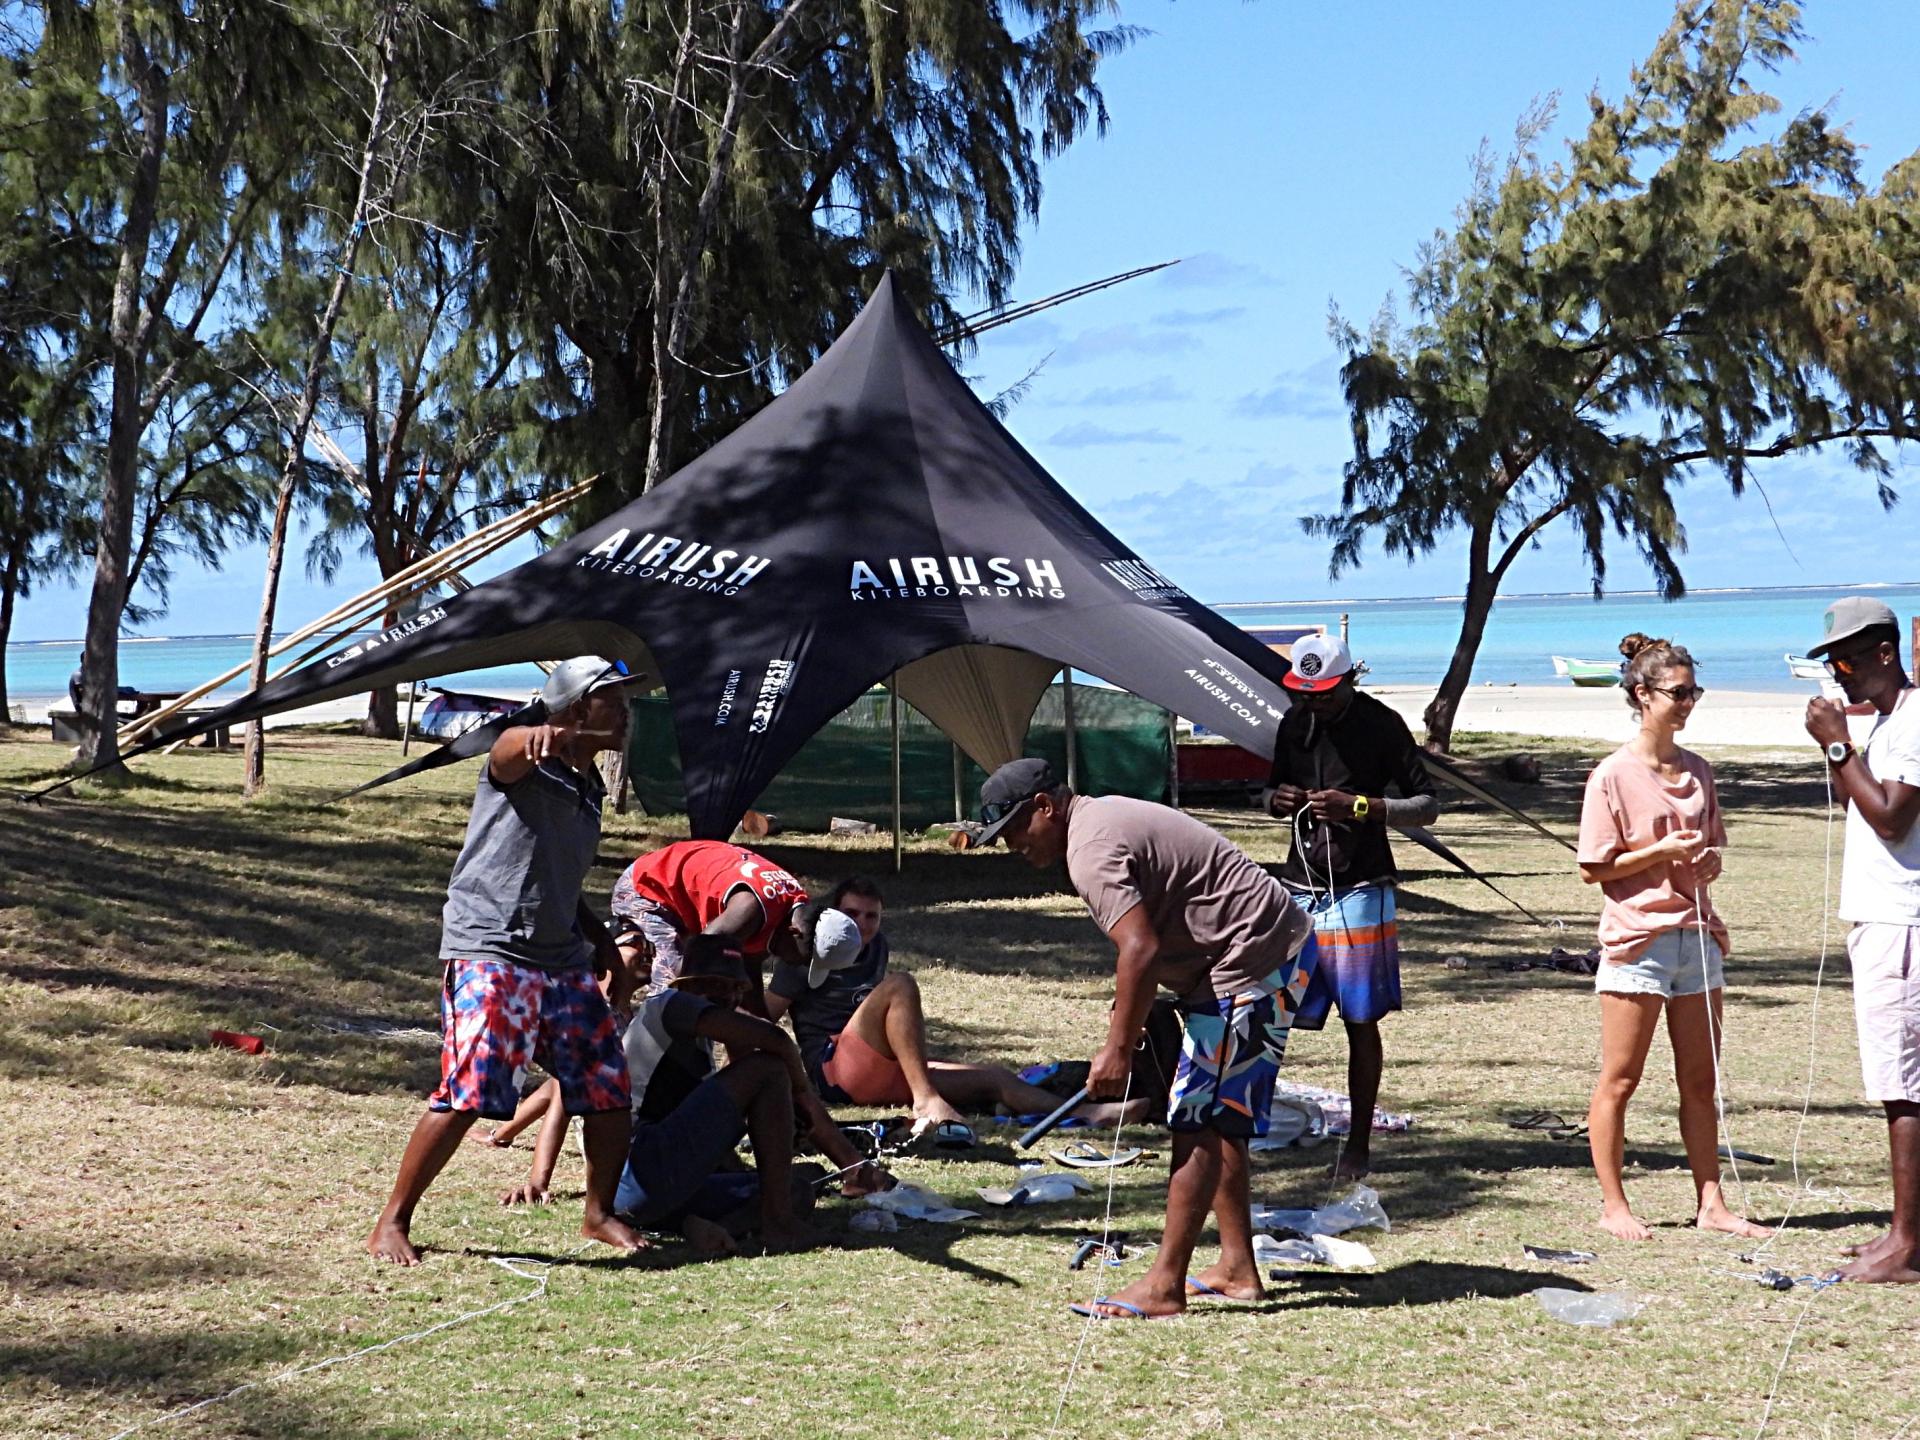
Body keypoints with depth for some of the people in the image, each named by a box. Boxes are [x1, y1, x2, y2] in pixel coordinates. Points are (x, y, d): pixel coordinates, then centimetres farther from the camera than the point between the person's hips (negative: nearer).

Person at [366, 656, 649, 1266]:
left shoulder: (589, 790, 18)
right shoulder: (525, 763, -7)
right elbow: (508, 747, -34)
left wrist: (597, 934, 15)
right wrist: (540, 736, -59)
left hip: (562, 960, 8)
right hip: (489, 952, -8)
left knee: (610, 1088, 7)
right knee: (466, 1094, -15)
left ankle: (599, 1213, 27)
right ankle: (391, 1224, -2)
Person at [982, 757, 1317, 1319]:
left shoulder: (1092, 851, -18)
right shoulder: (1105, 815, 15)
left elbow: (1141, 950, -28)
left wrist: (1118, 1050, -23)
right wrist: (1134, 1004, 18)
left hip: (1253, 963, -11)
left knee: (1197, 1123, -10)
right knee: (1219, 1122, 16)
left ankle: (1164, 1285, -9)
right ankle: (1237, 1268, 21)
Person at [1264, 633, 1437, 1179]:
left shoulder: (1380, 725, -6)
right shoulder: (1295, 723, 11)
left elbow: (1428, 806, -6)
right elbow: (1274, 793, 23)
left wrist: (1359, 806, -20)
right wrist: (1278, 798, -2)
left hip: (1358, 891, -5)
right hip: (1298, 887, 5)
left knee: (1360, 1021, 0)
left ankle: (1359, 1144, 9)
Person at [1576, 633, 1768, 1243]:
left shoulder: (1697, 772, 10)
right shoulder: (1613, 776, -8)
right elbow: (1594, 867, -8)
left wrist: (1708, 862, -2)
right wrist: (1660, 852, -17)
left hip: (1697, 935, 6)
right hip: (1637, 940, -6)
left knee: (1701, 1082, 9)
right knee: (1619, 1081, 1)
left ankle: (1711, 1204, 15)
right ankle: (1613, 1205, 10)